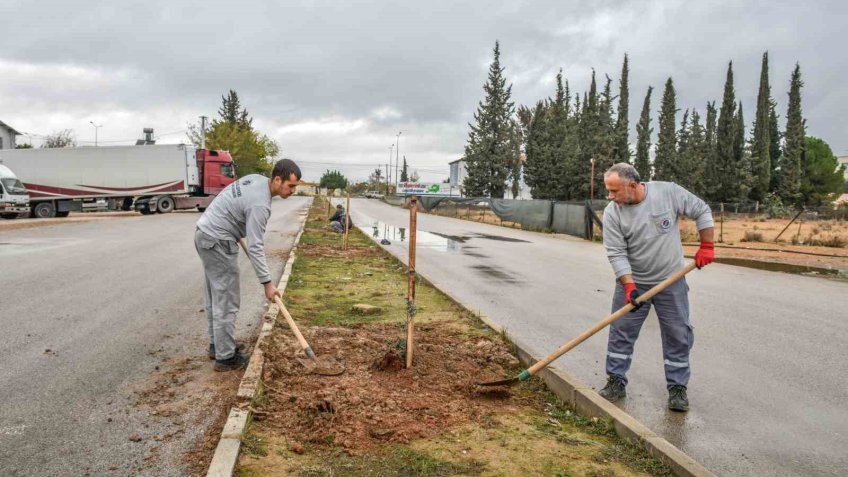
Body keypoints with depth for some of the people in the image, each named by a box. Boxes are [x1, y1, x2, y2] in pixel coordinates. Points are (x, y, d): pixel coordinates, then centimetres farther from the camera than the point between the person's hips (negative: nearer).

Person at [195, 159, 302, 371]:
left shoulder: (257, 179, 3)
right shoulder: (260, 204, -25)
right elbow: (255, 248, -25)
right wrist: (267, 282, -21)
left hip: (205, 233, 10)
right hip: (217, 242, -10)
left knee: (215, 297, 18)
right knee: (226, 301, -4)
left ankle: (217, 345, 30)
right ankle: (225, 357, 3)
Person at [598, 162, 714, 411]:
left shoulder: (668, 192, -14)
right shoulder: (612, 213, -14)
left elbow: (701, 211, 0)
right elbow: (616, 254, -14)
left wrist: (706, 246, -4)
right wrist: (629, 286, -23)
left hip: (671, 282, 0)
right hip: (632, 281, 0)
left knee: (678, 335, 5)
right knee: (620, 333, 3)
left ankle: (677, 388, 18)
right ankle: (616, 382, 16)